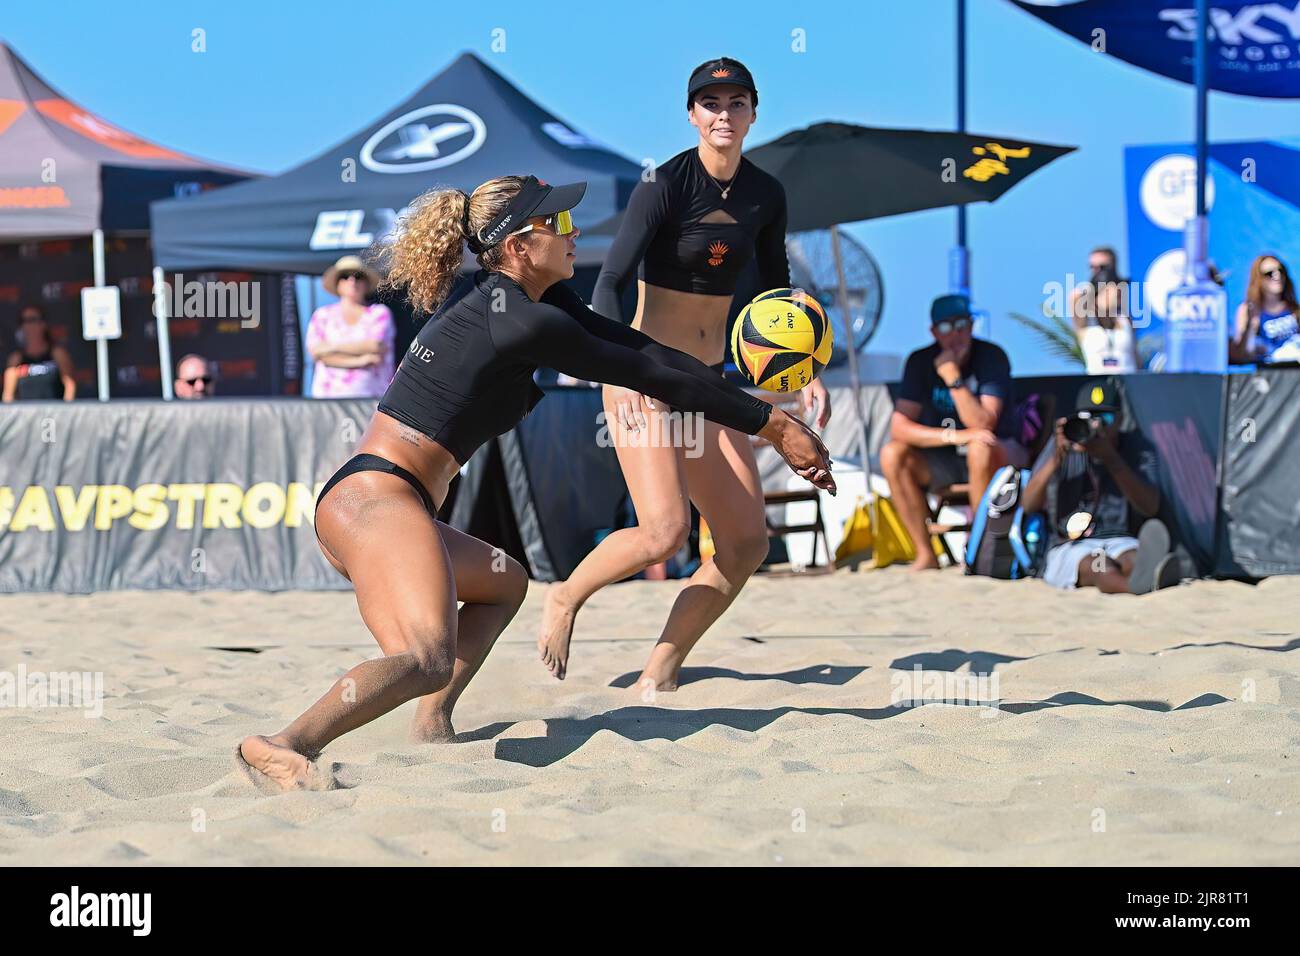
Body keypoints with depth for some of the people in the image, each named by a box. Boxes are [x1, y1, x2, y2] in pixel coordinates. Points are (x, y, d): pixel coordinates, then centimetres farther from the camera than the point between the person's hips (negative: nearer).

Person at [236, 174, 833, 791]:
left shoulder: (508, 297, 16)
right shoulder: (524, 323, -12)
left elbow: (639, 349, 16)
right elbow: (651, 377, -7)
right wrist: (774, 426, 1)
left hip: (363, 503, 11)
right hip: (376, 500, -11)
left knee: (504, 582, 31)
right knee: (428, 660, -31)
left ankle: (431, 724, 11)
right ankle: (281, 748, -37)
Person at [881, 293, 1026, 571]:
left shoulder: (992, 357, -16)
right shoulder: (921, 361, -7)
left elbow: (982, 425, -26)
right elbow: (899, 428, -17)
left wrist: (953, 377, -32)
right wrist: (954, 436, -29)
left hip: (1001, 456, -3)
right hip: (943, 462, 4)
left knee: (980, 449, -38)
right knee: (892, 455, -22)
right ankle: (925, 554, -17)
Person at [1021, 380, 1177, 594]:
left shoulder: (1138, 448, 6)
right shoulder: (1064, 445, 6)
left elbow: (1150, 508, -11)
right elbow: (1028, 506, -5)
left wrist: (1111, 458, -21)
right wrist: (1056, 459, -20)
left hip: (1122, 542, 1)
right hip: (1068, 547, -1)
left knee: (1133, 558, -37)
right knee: (1093, 565, -37)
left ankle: (1147, 574, -75)